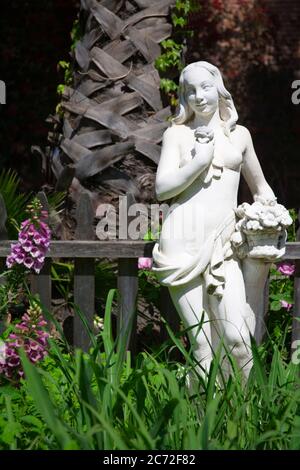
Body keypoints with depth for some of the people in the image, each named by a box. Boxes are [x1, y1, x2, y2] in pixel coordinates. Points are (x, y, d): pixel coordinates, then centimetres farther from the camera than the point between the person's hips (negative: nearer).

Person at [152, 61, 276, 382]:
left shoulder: (239, 135, 18)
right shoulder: (177, 134, 10)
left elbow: (260, 187, 30)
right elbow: (162, 188, -1)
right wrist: (202, 159, -8)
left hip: (225, 243, 2)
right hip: (183, 239, -2)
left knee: (237, 338, -13)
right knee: (201, 342, -7)